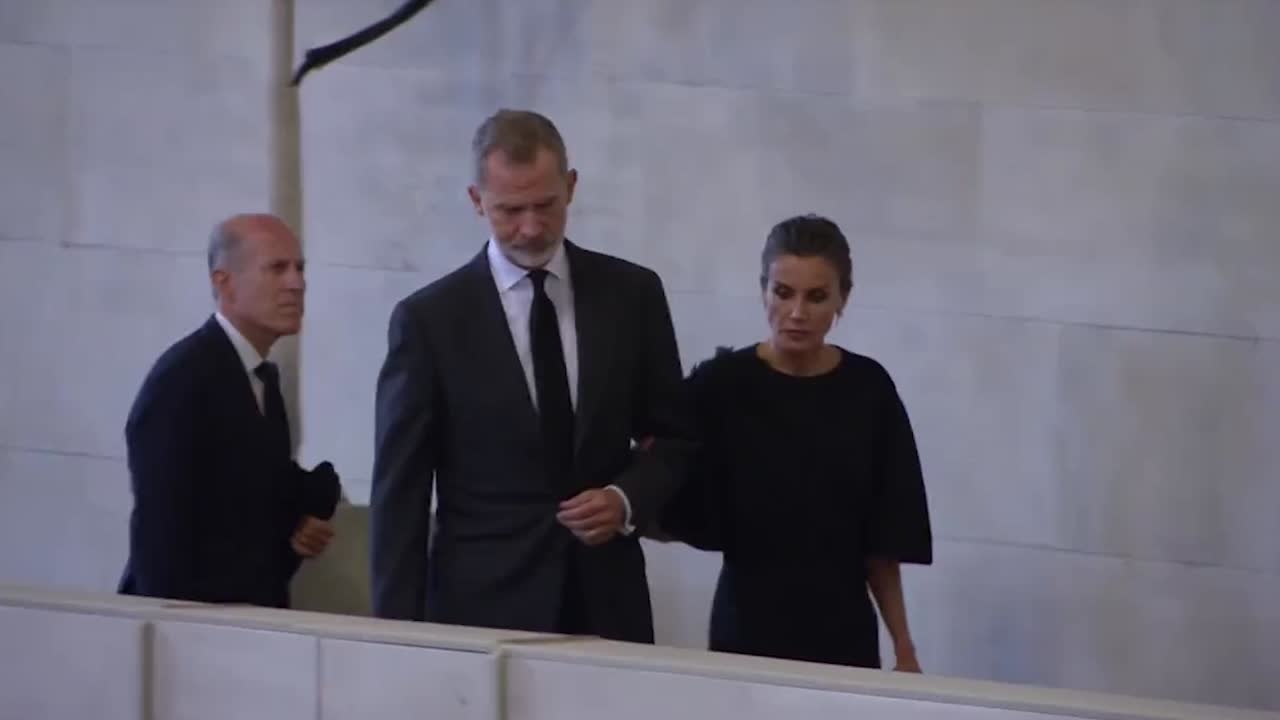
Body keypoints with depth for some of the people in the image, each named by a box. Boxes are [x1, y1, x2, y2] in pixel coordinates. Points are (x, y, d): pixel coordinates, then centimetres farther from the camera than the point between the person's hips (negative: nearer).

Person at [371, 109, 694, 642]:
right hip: (483, 604, -2)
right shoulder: (430, 319, -2)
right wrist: (401, 636, -6)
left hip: (606, 603, 2)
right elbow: (400, 492, -1)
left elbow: (674, 437, 13)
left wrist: (628, 500, -7)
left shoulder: (631, 294, 5)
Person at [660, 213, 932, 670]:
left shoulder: (867, 389, 1)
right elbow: (680, 520, -7)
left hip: (844, 634, 2)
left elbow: (882, 537, 5)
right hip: (747, 630, -2)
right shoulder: (721, 385, -7)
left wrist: (904, 647, 3)